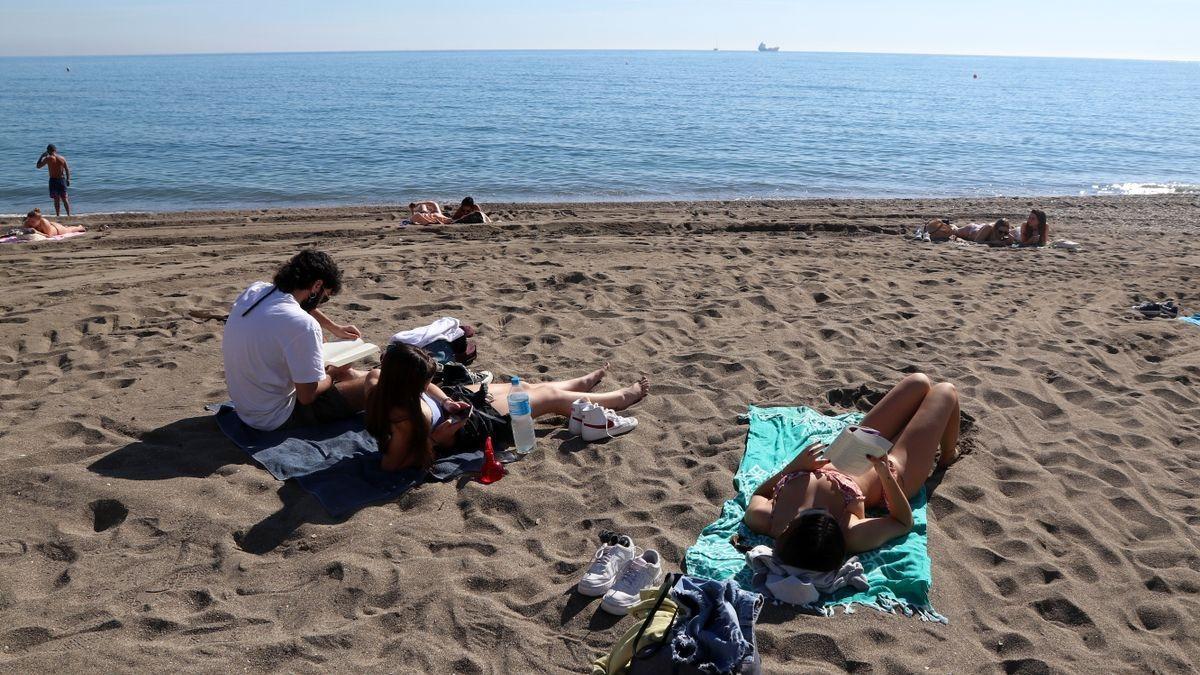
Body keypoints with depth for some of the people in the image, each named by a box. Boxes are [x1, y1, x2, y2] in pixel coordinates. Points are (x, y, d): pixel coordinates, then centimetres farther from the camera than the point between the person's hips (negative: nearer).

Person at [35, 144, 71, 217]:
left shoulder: (48, 158, -8)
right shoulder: (62, 158, 0)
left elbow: (38, 166, 3)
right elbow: (67, 170, 3)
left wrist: (42, 156, 11)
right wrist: (68, 179, 12)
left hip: (53, 180, -2)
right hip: (62, 179, 2)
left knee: (56, 199, 4)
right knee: (64, 198, 8)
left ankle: (58, 215, 3)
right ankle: (69, 214, 5)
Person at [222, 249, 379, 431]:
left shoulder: (254, 290, -5)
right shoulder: (303, 325, -30)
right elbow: (307, 396, -22)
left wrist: (335, 328, 24)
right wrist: (331, 376, -3)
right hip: (278, 420, -8)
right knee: (375, 379, -1)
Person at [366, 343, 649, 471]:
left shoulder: (390, 384, -19)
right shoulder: (405, 417, -42)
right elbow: (392, 464, -32)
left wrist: (445, 402, -16)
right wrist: (436, 437, -33)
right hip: (469, 428, -8)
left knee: (526, 386, 27)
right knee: (551, 397, 7)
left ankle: (584, 383, 60)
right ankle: (623, 397, 31)